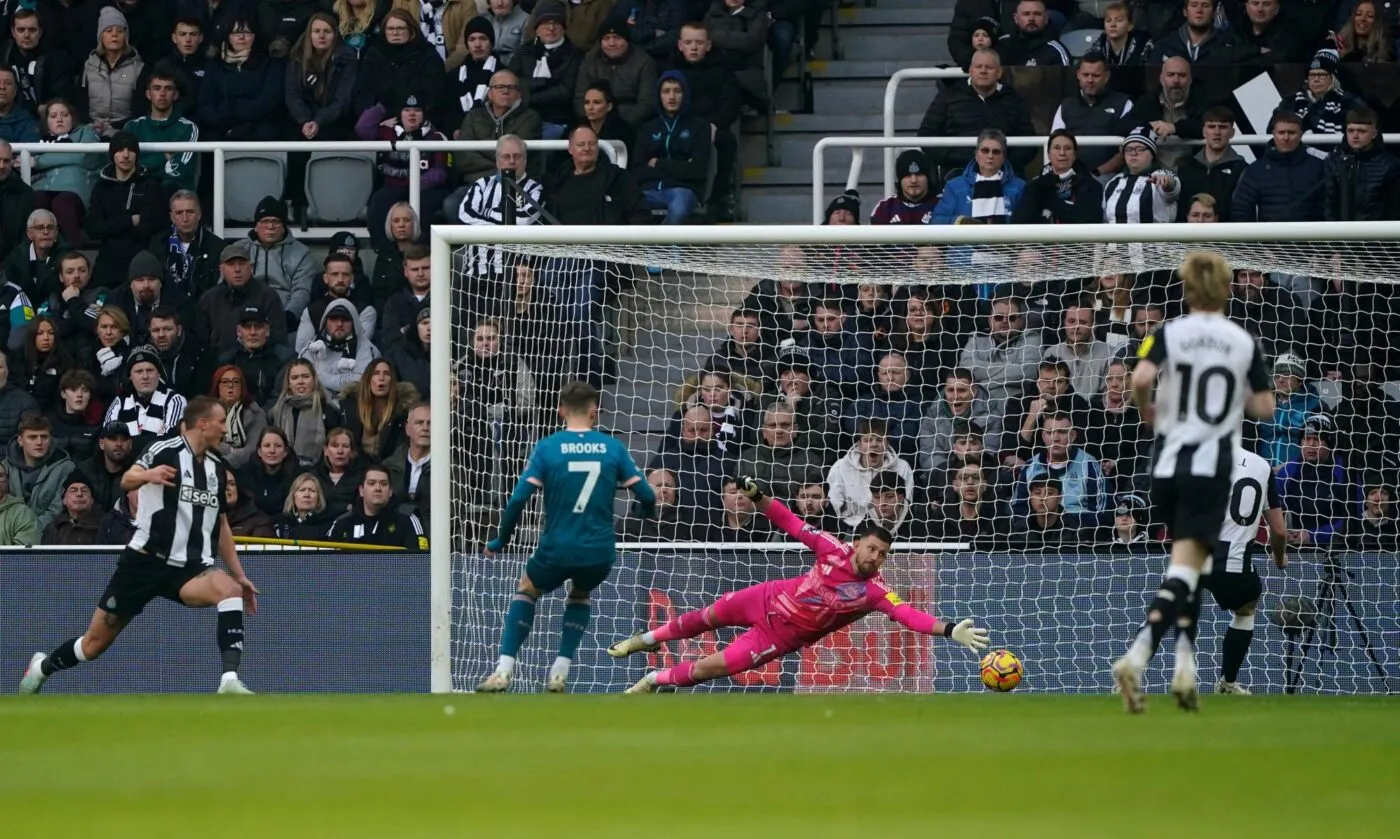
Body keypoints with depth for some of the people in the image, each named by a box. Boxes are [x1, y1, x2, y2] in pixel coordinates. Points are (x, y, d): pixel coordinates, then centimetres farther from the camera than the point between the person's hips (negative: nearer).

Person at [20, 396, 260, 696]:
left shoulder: (217, 468, 11)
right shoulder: (165, 452, -8)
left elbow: (221, 527, 22)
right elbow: (126, 481, -24)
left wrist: (239, 574, 21)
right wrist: (147, 475, -46)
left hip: (189, 569, 4)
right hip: (146, 561, -4)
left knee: (229, 589, -29)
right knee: (95, 644, 5)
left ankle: (230, 680, -36)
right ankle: (42, 668, 36)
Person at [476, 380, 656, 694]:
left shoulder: (547, 447, -4)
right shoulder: (613, 447, 1)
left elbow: (518, 499, -11)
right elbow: (646, 496, 1)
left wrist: (500, 541, 3)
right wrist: (647, 515, 25)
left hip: (557, 550, -2)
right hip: (600, 552, 2)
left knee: (527, 590, 27)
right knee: (579, 595, 33)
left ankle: (504, 671, 11)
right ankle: (560, 673, 19)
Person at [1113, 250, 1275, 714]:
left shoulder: (1169, 334, -1)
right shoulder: (1243, 342, 1)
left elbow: (1141, 378, -19)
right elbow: (1264, 408, 0)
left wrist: (1145, 410, 1)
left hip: (1168, 463, 2)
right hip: (1212, 466, -2)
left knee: (1187, 561, 19)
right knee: (1186, 567, -9)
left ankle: (1185, 662, 11)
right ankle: (1137, 656, -28)